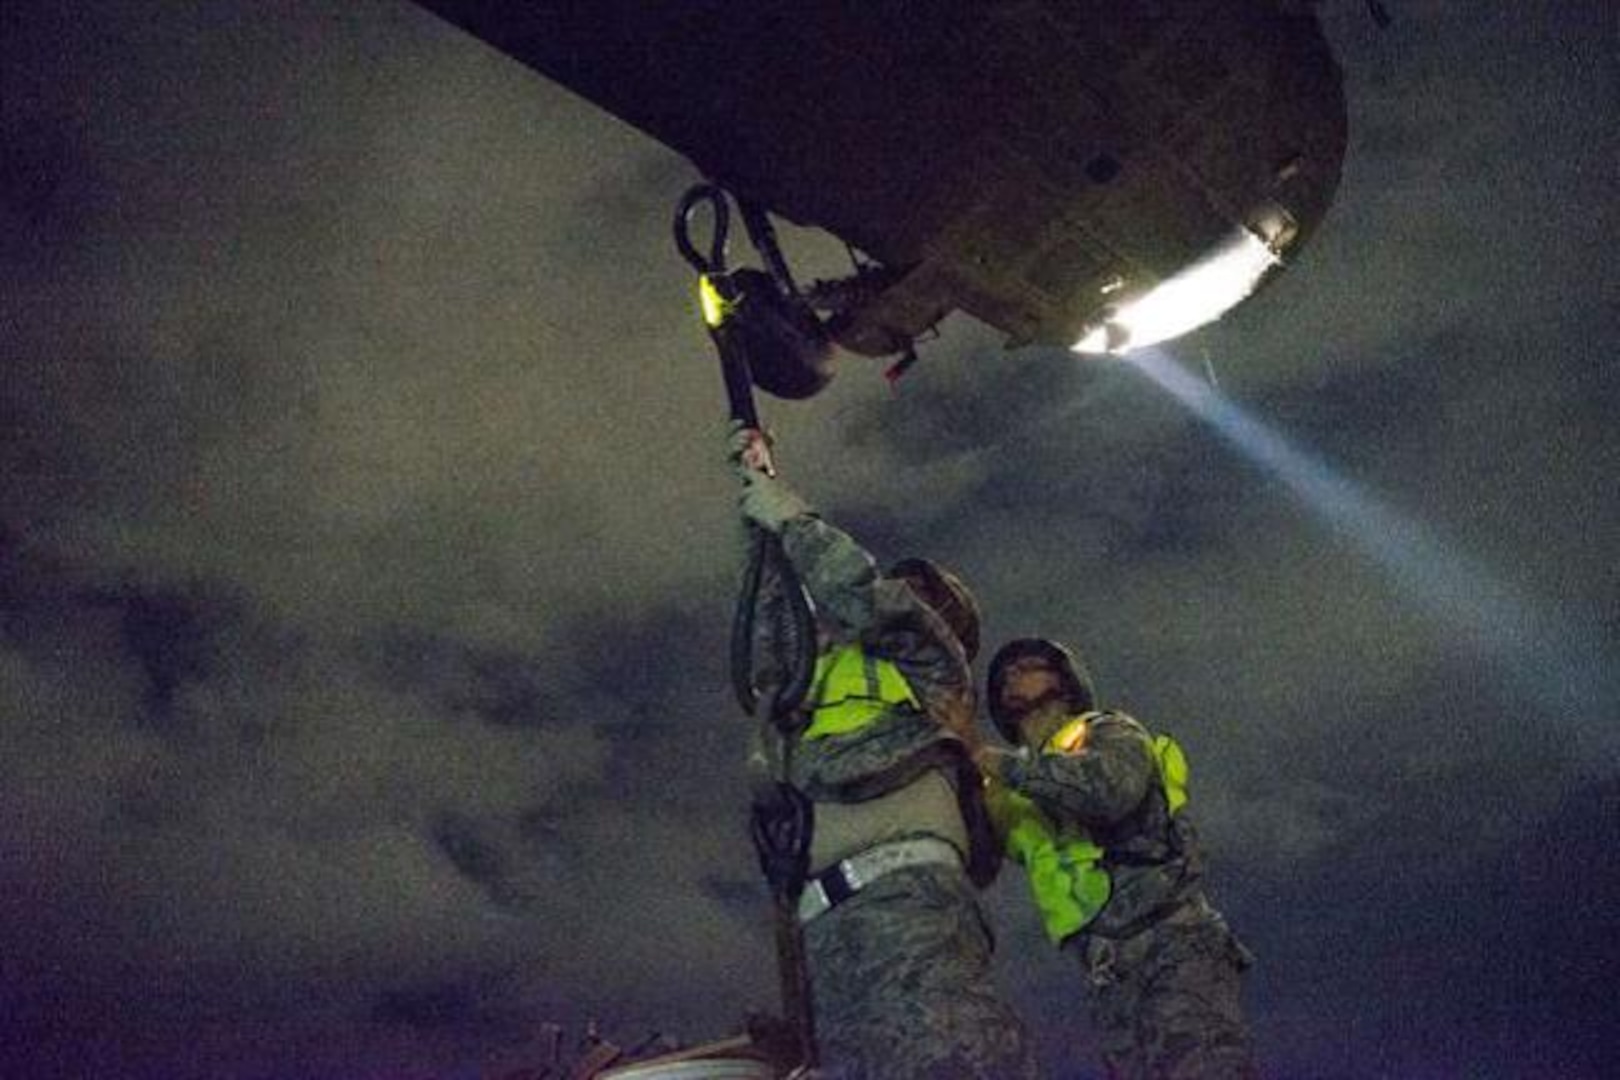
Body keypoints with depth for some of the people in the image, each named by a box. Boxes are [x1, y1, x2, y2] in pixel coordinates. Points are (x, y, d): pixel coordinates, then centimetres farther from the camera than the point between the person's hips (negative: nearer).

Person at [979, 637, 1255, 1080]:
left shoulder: (1107, 732, 10)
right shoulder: (1017, 799, 27)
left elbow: (1112, 789, -14)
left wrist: (1006, 765, -6)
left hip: (1173, 945, -5)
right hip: (1111, 982, 5)